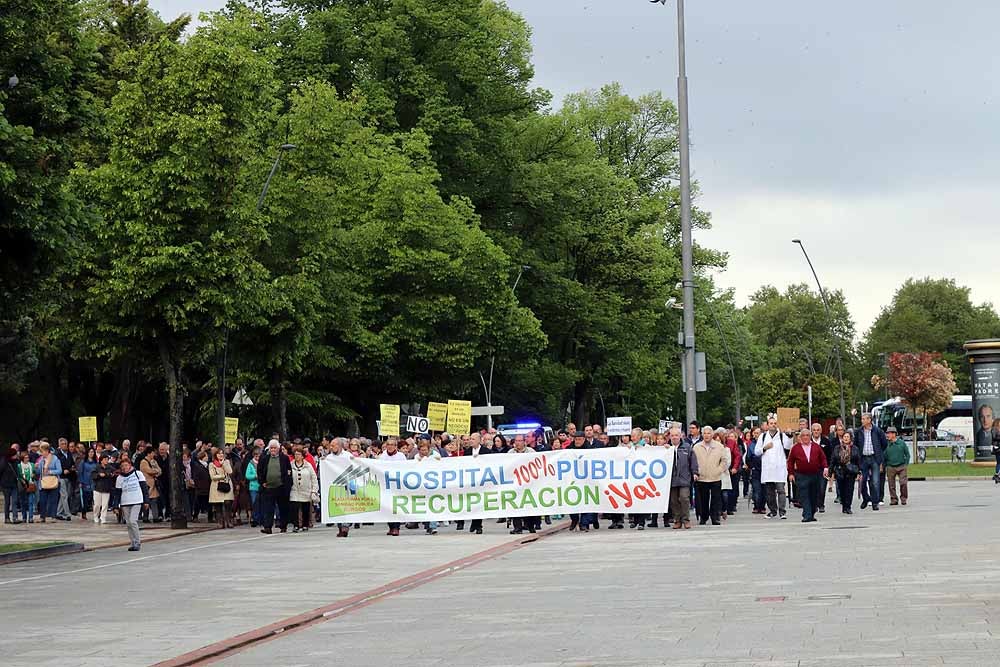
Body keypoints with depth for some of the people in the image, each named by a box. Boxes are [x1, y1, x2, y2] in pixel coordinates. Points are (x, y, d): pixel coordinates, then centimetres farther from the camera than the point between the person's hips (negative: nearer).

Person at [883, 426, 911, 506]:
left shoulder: (902, 443, 2)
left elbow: (907, 454, 9)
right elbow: (884, 456, 7)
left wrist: (906, 464, 2)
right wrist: (885, 466, 1)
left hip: (901, 467, -1)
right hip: (890, 468, 1)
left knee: (903, 483, -9)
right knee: (891, 485, 0)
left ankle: (903, 498, 7)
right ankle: (894, 499, 11)